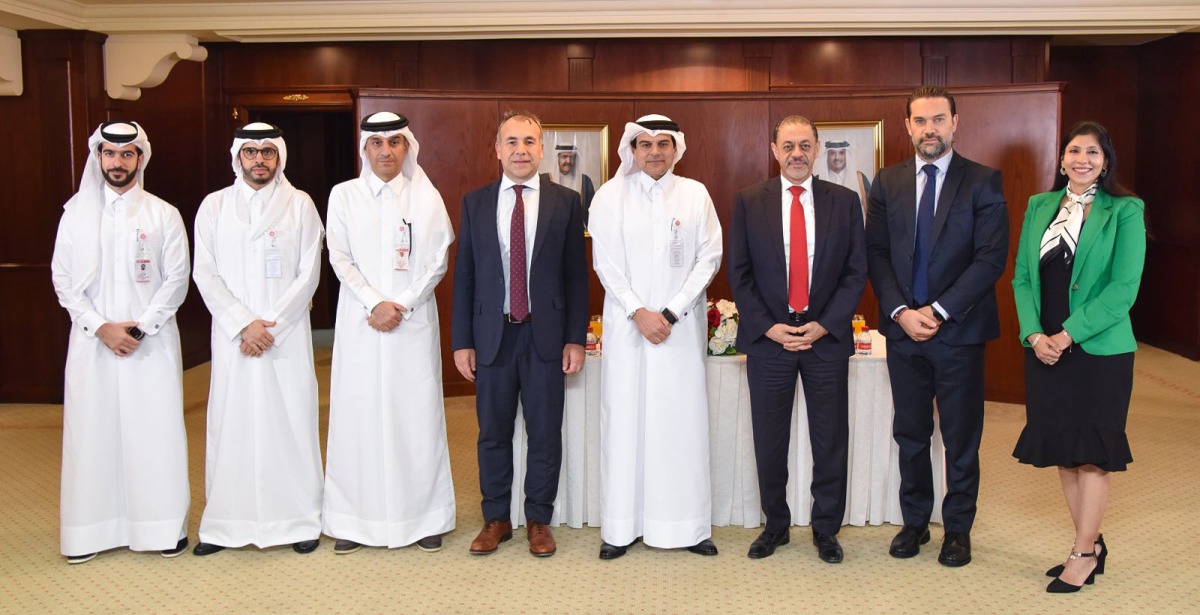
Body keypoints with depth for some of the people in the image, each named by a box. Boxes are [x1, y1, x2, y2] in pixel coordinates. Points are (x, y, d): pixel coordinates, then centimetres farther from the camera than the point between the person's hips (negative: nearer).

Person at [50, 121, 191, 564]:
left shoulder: (163, 214, 4)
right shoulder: (76, 214, 8)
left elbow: (177, 279, 0)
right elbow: (64, 281, 5)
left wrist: (140, 327, -9)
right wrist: (101, 327, -7)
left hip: (152, 343, -1)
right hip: (92, 343, 2)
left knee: (155, 432, -1)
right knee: (93, 431, 3)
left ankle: (165, 527, 9)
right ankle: (92, 530, 12)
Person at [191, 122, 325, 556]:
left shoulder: (299, 205, 4)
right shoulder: (214, 206, 8)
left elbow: (309, 275, -1)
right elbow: (205, 275, 2)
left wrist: (271, 326, -9)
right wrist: (244, 324, -9)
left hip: (288, 337, -1)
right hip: (232, 337, 1)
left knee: (292, 422, 1)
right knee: (230, 426, 3)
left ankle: (301, 520, 10)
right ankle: (225, 523, 11)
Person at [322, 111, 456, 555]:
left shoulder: (426, 196, 6)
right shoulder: (344, 195, 7)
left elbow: (437, 260, 1)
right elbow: (340, 259, 2)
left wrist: (402, 305, -9)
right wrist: (374, 303, -11)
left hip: (414, 321, 0)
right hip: (361, 322, 0)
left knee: (417, 414, 1)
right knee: (358, 414, 1)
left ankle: (424, 517, 10)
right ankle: (355, 519, 9)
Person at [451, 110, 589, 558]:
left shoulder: (565, 202, 2)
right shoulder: (475, 203, 6)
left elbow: (577, 274, 2)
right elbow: (464, 275, 5)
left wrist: (576, 338, -3)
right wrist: (461, 341, 1)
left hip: (546, 335, -1)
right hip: (492, 335, 1)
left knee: (545, 434, 6)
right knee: (493, 433, 10)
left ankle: (539, 520, 21)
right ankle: (496, 519, 25)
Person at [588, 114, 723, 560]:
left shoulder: (695, 194, 6)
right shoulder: (611, 196, 4)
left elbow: (709, 258, 2)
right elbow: (604, 261, 0)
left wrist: (671, 312, -8)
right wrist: (639, 312, -9)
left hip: (682, 325, 1)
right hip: (627, 324, 0)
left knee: (683, 419, 0)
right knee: (625, 418, 0)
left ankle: (688, 526, 9)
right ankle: (621, 527, 7)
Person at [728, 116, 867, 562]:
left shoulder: (845, 202, 4)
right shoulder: (748, 202, 3)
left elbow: (856, 272, 2)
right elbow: (739, 274, 1)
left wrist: (824, 326, -8)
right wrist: (768, 327, -9)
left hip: (826, 337, 0)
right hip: (768, 338, 0)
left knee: (830, 439, 6)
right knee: (769, 441, 7)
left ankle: (826, 529, 21)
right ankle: (775, 525, 24)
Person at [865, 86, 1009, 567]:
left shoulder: (983, 182, -3)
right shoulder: (887, 183, 7)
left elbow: (992, 257, -10)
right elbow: (876, 253, 4)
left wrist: (939, 311, -16)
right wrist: (900, 311, -10)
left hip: (959, 330, -3)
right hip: (903, 329, 3)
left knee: (961, 437, 7)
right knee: (910, 434, 12)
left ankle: (958, 529, 22)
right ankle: (915, 522, 26)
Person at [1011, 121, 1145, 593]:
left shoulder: (1124, 211, -4)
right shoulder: (1039, 206, 9)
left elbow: (1124, 287, -11)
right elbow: (1021, 277, 7)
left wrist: (1068, 333, -16)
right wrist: (1034, 334, -7)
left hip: (1100, 349, -5)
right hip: (1044, 349, 5)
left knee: (1093, 453, 1)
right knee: (1062, 450, 10)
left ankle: (1084, 555, 11)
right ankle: (1091, 543, 24)